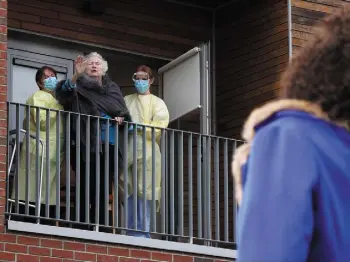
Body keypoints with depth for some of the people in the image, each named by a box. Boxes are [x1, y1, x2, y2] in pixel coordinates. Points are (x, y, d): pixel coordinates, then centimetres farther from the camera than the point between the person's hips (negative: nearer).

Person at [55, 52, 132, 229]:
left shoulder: (113, 88, 20)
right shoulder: (79, 86, 6)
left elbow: (124, 111, 23)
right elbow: (64, 95, -14)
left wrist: (121, 117, -1)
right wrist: (75, 76, -31)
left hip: (107, 145, 4)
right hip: (86, 144, -4)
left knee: (102, 186, 2)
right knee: (85, 186, -10)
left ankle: (100, 225, 3)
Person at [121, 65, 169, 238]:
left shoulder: (157, 103, 12)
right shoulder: (127, 100, 23)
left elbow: (158, 128, -1)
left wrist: (136, 127, -12)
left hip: (146, 151, -3)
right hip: (127, 151, 3)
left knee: (144, 193, -9)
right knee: (129, 193, -2)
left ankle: (143, 233, -9)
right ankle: (131, 232, 0)